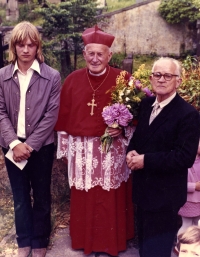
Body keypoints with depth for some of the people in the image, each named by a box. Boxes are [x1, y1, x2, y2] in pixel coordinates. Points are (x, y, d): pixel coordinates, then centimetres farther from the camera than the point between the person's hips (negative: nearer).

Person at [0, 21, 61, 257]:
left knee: (41, 196, 12)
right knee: (20, 196, 14)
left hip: (41, 146, -1)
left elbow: (51, 115, -9)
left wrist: (30, 145, -14)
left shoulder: (52, 76, -6)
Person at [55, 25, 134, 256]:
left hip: (112, 150, -2)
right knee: (83, 200, 13)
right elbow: (63, 117, 6)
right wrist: (65, 148, 6)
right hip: (81, 150, 2)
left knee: (111, 199, 8)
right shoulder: (72, 80, 2)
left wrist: (122, 129, -17)